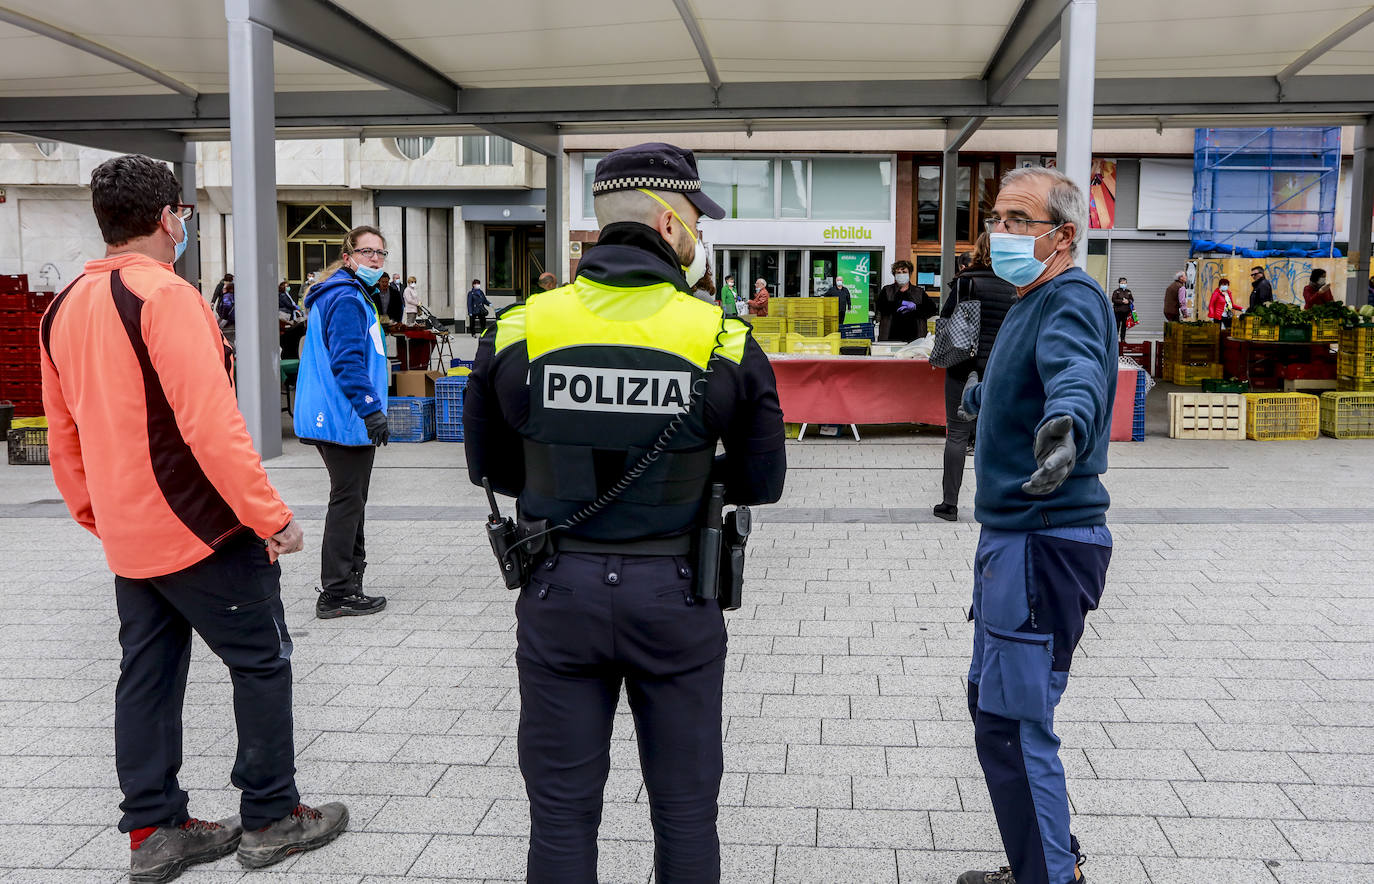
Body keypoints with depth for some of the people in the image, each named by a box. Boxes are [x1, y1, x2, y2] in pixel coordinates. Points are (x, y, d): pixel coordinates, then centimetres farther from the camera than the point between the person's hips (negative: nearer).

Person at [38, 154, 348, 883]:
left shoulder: (64, 309, 9)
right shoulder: (164, 295, -17)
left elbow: (64, 438, 14)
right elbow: (210, 423, -24)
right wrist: (271, 516, -20)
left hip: (127, 539, 8)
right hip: (202, 529, -8)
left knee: (148, 673, 13)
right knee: (262, 661, 5)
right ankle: (270, 819, 14)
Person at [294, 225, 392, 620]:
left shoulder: (352, 295, 19)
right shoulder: (345, 299, -15)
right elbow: (347, 361, -25)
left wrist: (370, 409, 29)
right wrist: (371, 410, -28)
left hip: (338, 420, 11)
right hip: (347, 420, -11)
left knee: (351, 502, 18)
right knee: (347, 502, -5)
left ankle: (349, 583, 29)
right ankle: (335, 595, 1)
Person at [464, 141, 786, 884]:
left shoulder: (518, 331, -5)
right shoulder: (726, 342, -8)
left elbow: (491, 467, 6)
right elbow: (762, 482, 1)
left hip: (559, 590, 1)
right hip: (675, 595, -1)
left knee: (562, 813, 14)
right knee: (685, 810, 16)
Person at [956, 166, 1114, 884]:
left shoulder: (1071, 299, -14)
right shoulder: (1032, 302, 18)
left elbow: (1076, 374, -38)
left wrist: (1065, 425, -59)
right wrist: (977, 396, 60)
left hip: (1044, 545, -11)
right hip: (1013, 537, 11)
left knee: (1013, 725, -8)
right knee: (993, 705, 19)